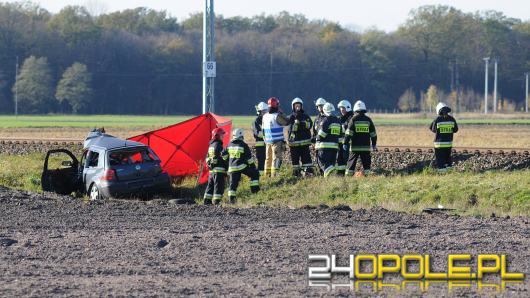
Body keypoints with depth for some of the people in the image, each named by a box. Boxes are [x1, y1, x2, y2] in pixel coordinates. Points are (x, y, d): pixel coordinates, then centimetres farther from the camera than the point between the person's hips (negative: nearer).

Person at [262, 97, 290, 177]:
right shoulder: (277, 116, -15)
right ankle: (274, 174, -12)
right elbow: (287, 122, -5)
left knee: (268, 158, 15)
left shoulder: (265, 116, 6)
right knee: (277, 158, -5)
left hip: (268, 141, 7)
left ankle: (267, 174, 18)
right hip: (277, 141, -7)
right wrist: (281, 113, 1)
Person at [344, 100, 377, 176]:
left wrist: (345, 143, -3)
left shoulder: (353, 119, -4)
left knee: (351, 162, 4)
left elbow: (348, 133, -8)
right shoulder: (368, 120, 5)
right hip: (366, 146, 2)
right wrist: (374, 144, 18)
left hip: (355, 147, -2)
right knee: (366, 163, 5)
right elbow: (373, 134, 9)